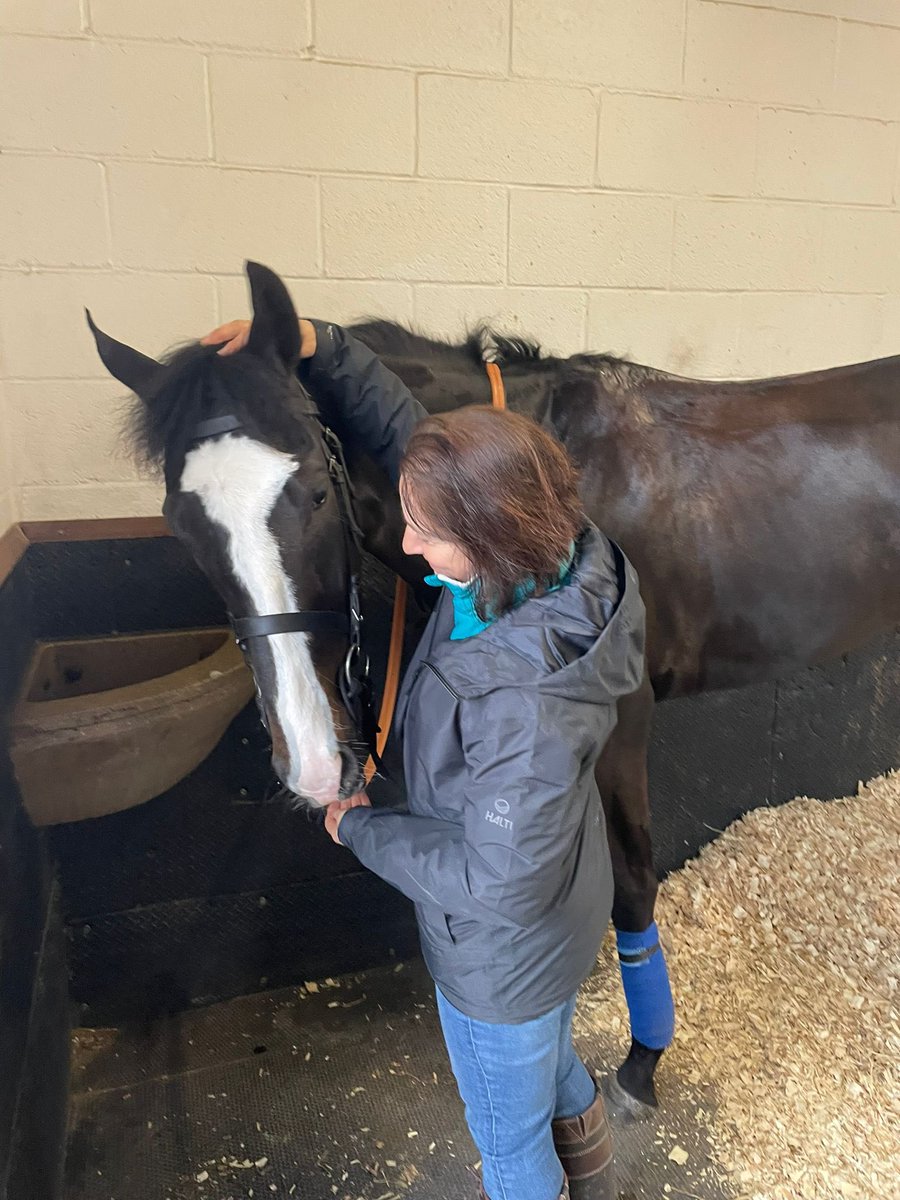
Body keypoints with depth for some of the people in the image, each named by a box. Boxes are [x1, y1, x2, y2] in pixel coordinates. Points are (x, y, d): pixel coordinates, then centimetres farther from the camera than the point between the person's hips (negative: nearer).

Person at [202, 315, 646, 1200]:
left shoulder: (527, 702, -44)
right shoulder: (547, 558, -20)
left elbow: (497, 879, -30)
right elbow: (400, 431, -8)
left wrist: (361, 829, -18)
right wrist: (318, 349, -17)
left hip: (503, 954, -8)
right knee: (554, 1066, 39)